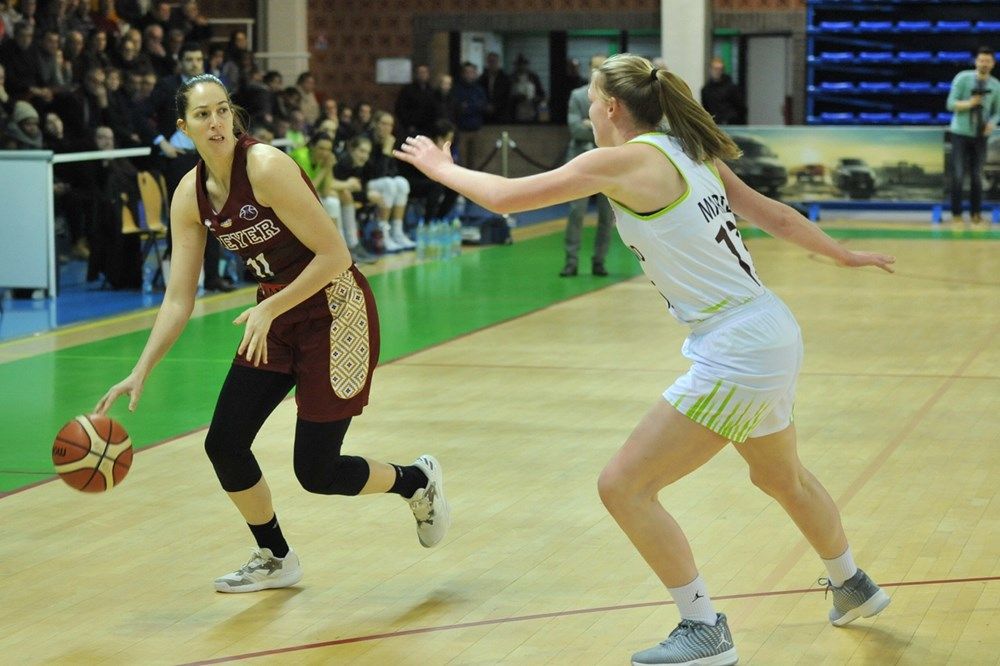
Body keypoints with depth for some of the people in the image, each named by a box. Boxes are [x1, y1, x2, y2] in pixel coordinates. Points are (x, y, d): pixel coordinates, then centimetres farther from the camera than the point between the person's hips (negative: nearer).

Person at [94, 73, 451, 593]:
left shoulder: (266, 167, -23)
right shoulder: (191, 195, -3)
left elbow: (335, 254, -22)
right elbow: (178, 298, 0)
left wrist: (270, 310, -24)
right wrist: (140, 373, -8)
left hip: (335, 311, -7)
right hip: (274, 316, 7)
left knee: (317, 472, -6)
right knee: (224, 444, 0)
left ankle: (418, 482, 24)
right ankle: (275, 560, 22)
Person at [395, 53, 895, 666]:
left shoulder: (623, 161, -13)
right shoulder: (693, 154, 9)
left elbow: (504, 197, -9)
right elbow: (772, 213, 17)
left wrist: (441, 166, 8)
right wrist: (842, 254, 31)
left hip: (735, 355, -9)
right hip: (775, 337, 9)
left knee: (624, 486, -2)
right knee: (782, 477, 32)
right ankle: (853, 587, 51)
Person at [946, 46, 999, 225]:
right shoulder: (962, 78, -7)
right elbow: (951, 104, -9)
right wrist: (969, 103, -25)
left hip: (980, 135, 3)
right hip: (960, 133, -3)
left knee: (977, 176, 6)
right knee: (958, 175, -3)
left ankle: (975, 213, 16)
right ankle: (956, 213, 6)